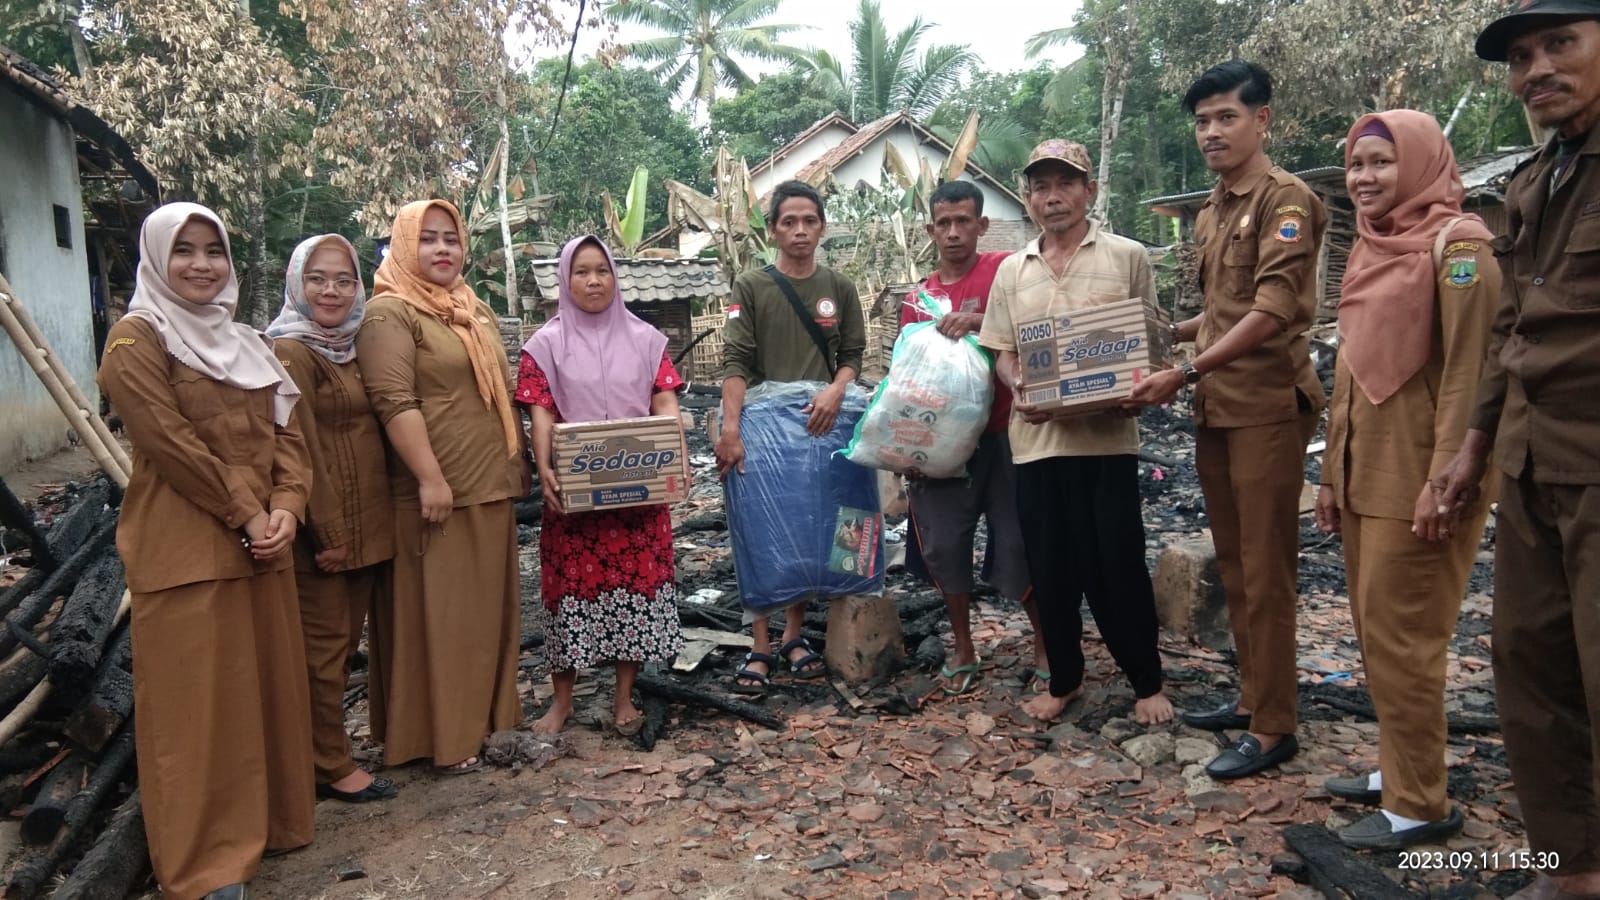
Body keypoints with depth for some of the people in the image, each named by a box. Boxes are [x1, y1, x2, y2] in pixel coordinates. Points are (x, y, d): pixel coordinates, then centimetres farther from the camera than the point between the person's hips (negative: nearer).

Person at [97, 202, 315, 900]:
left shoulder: (244, 343, 16)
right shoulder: (136, 340, -6)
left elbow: (287, 432, 10)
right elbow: (172, 444, -15)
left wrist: (286, 507, -7)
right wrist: (247, 518, -14)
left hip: (262, 545, 7)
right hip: (185, 550, -7)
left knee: (270, 683, 13)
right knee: (197, 704, 0)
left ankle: (267, 819, 29)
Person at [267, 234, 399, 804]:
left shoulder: (349, 349, 13)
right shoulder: (290, 352, -12)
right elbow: (301, 448, -17)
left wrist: (369, 525, 12)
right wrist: (328, 531, -18)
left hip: (365, 524, 8)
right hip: (324, 531, -8)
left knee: (345, 642, 15)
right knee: (323, 645, 2)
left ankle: (329, 752, 27)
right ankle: (331, 767, 13)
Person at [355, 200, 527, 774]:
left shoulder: (477, 311, 18)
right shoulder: (390, 313, -9)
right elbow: (395, 403, -19)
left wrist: (519, 461, 20)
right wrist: (430, 478, -24)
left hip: (489, 488, 8)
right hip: (436, 494, -8)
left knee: (484, 608, 14)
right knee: (437, 613, 0)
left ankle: (481, 718, 26)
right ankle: (441, 735, 10)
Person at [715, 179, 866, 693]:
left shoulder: (839, 288, 7)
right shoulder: (751, 287, 0)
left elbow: (852, 355, 7)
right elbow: (736, 361, -9)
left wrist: (835, 391, -15)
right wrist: (730, 428, -21)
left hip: (818, 424, 2)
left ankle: (795, 636, 20)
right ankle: (761, 647, 6)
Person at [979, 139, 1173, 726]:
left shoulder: (1126, 257, 3)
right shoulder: (1012, 270, 11)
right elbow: (1003, 352, 13)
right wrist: (1018, 391, -8)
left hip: (1108, 436, -3)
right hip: (1037, 438, 3)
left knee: (1117, 564, 3)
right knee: (1050, 567, 10)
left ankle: (1147, 683, 22)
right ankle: (1064, 679, 27)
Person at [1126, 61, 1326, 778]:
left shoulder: (1285, 198, -9)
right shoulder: (1210, 213, 16)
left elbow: (1271, 312, -20)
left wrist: (1183, 373, -24)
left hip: (1268, 406, -8)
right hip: (1215, 408, 8)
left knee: (1265, 569, -2)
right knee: (1232, 563, 14)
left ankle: (1275, 726, 7)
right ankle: (1252, 695, 27)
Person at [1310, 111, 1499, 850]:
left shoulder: (1457, 246, -10)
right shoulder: (1367, 250, 14)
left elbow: (1468, 373, -17)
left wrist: (1444, 480, -21)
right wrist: (1333, 472, 16)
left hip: (1417, 474, -8)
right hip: (1366, 471, 8)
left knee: (1401, 636, -2)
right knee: (1374, 630, 13)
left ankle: (1419, 804, 11)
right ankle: (1399, 769, 27)